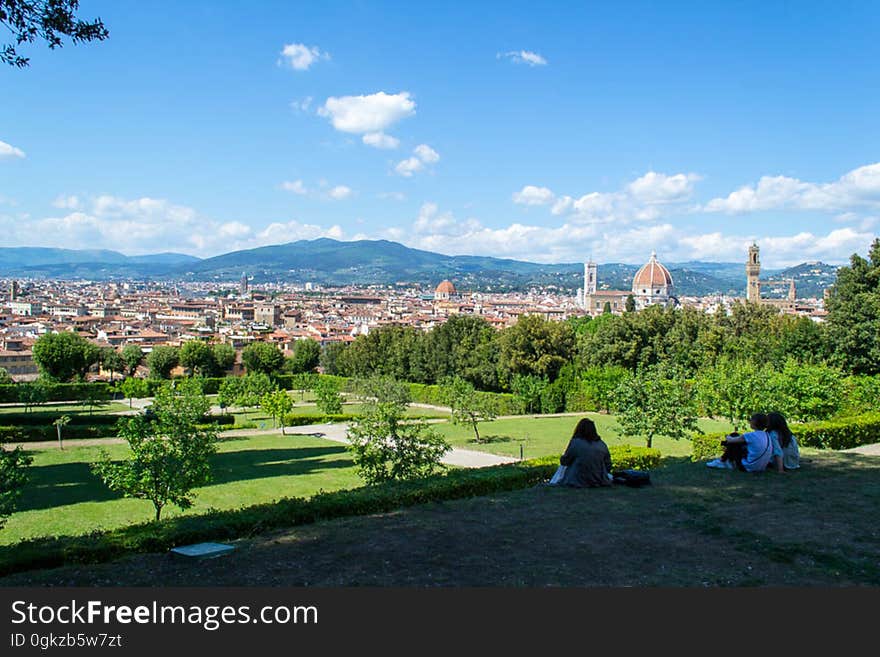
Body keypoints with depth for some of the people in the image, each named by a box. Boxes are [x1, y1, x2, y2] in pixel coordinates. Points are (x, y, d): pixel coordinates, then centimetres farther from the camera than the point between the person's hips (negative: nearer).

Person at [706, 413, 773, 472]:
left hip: (749, 467, -7)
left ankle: (722, 461, 18)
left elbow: (730, 440, -7)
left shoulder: (751, 436, -20)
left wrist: (727, 437, 17)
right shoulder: (767, 435, 2)